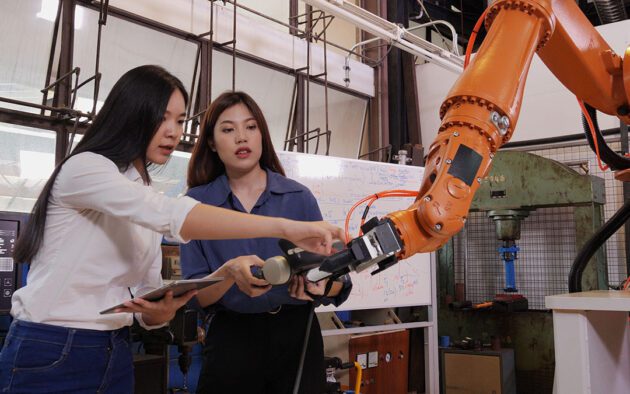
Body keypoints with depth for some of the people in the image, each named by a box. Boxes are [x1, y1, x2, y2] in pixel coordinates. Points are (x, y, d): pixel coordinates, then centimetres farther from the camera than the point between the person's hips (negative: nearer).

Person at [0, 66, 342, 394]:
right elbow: (172, 215, -30)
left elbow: (148, 301, 8)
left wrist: (163, 311, -16)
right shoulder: (84, 168, -12)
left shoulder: (144, 201, 11)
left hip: (114, 356, 7)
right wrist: (285, 227, -36)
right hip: (49, 357, -7)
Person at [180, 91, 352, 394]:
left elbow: (338, 283, -1)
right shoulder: (196, 202, -1)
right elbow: (195, 296, -5)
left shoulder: (299, 196, 0)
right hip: (231, 337, -1)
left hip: (297, 333, 1)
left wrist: (319, 285, -24)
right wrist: (230, 273, -24)